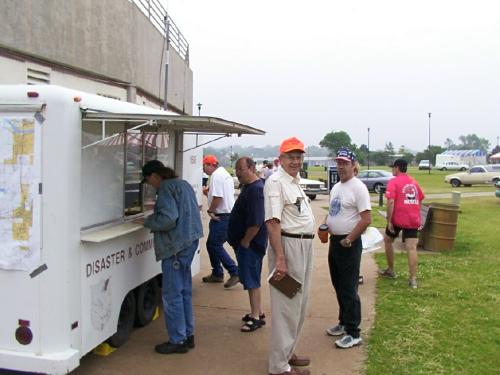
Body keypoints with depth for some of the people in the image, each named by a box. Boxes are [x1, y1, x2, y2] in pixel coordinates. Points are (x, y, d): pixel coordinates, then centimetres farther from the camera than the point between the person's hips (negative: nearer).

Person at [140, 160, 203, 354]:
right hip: (189, 241, 10)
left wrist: (148, 221, -7)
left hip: (176, 245, -10)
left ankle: (177, 340, 7)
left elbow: (168, 218, -22)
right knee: (185, 291, 17)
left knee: (172, 295, -1)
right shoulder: (183, 184, 16)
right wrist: (154, 215, 18)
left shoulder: (166, 188, -13)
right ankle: (188, 335, 26)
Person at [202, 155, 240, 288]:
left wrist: (210, 210, -10)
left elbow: (217, 197, -23)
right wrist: (209, 192, 11)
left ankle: (235, 272, -5)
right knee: (212, 244, 15)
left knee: (216, 245, -7)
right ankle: (217, 274, 22)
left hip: (222, 216, -11)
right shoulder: (223, 173, 18)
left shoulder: (216, 175, -15)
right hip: (228, 214, 11)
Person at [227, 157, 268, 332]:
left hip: (250, 244, -10)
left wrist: (245, 242, -17)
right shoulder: (248, 187, 11)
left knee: (252, 280, -1)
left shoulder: (256, 190, -21)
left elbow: (255, 223, -27)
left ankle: (256, 317, 9)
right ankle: (258, 312, 29)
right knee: (251, 279, 17)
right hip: (244, 243, 10)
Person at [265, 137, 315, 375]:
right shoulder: (276, 181, -14)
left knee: (299, 305, 19)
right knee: (286, 306, -3)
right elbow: (273, 222, -22)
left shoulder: (295, 181, 15)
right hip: (288, 245, -10)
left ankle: (287, 352, 33)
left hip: (305, 246, 10)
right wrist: (280, 259, -27)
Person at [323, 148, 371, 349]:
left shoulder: (358, 187, -15)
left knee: (349, 289, -4)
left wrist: (349, 240, -18)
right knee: (338, 286, 18)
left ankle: (353, 333, 5)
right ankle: (344, 322, 32)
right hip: (334, 240, 9)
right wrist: (325, 225, 4)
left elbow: (367, 219, -20)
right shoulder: (336, 187, 13)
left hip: (349, 244, -9)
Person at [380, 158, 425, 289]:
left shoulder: (393, 182, -7)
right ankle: (413, 279, -7)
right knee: (411, 248, -2)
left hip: (398, 219, -4)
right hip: (413, 219, 4)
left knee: (387, 240, 19)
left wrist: (389, 221, -15)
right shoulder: (414, 182, 13)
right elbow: (420, 201, 19)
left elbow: (391, 202, -17)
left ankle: (390, 270, 27)